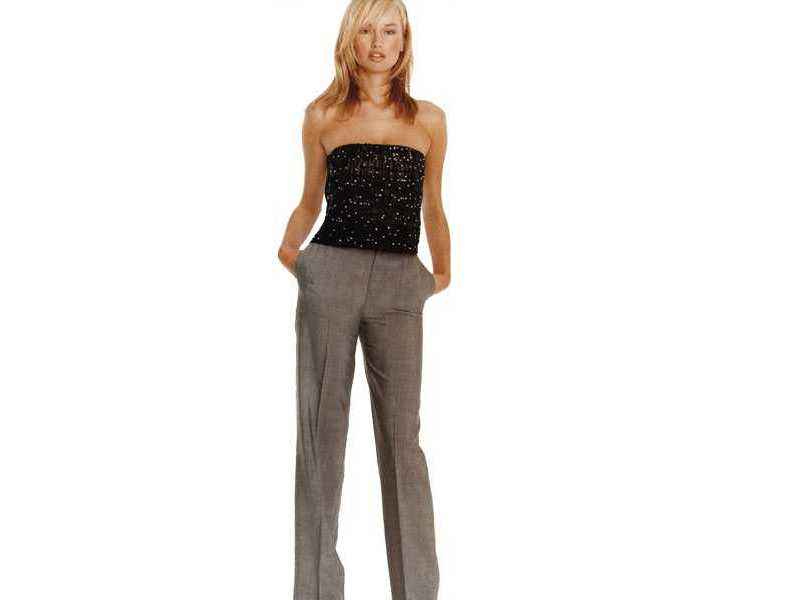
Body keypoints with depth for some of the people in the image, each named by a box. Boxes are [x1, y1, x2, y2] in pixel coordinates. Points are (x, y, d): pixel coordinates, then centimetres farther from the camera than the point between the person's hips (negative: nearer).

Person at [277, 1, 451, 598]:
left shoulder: (429, 119, 12)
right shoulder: (322, 115, 11)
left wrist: (443, 273, 18)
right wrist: (288, 249, 2)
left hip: (398, 284, 0)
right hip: (330, 275, 0)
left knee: (402, 434, -3)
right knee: (322, 428, 2)